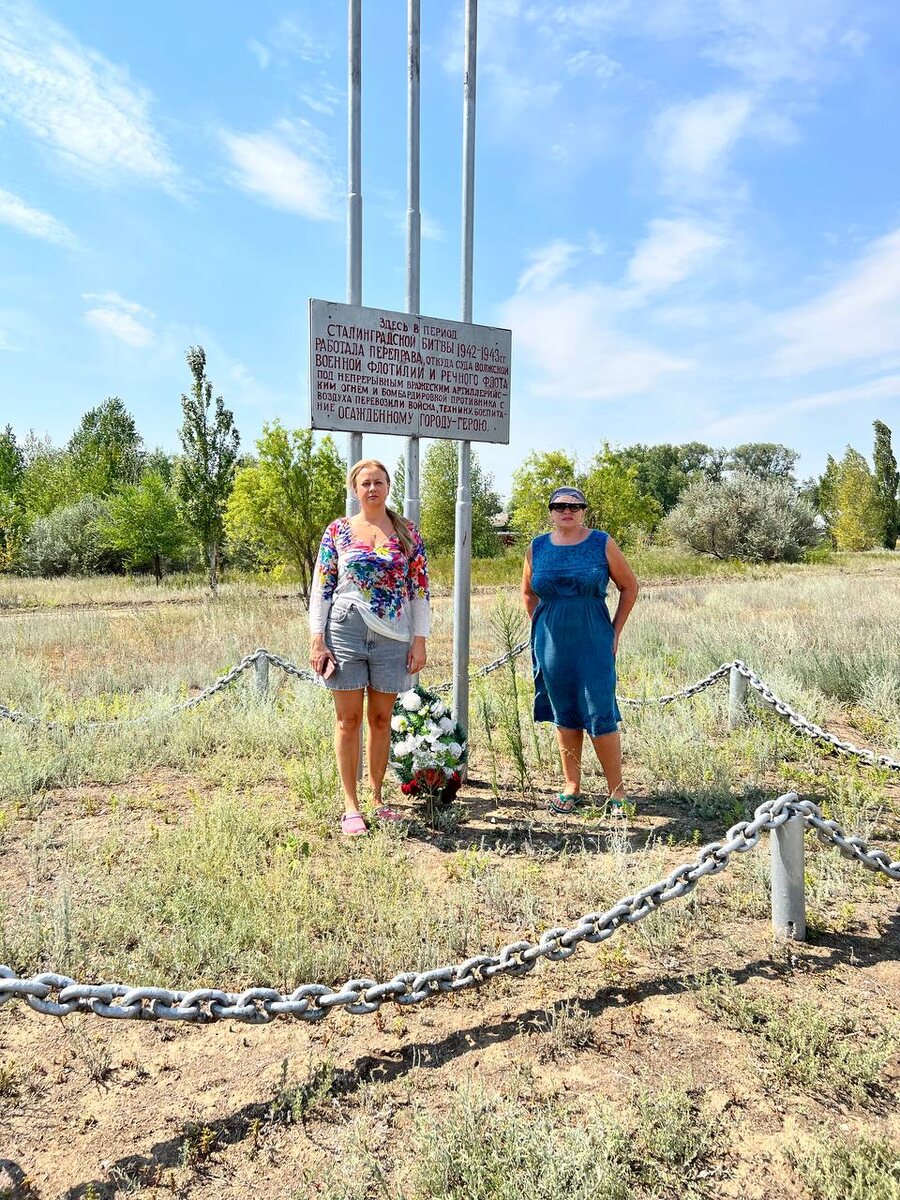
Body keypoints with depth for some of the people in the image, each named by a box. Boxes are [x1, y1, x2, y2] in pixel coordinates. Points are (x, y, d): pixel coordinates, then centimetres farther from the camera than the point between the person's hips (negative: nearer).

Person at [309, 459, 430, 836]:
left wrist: (419, 642, -1)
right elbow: (321, 589, 3)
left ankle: (377, 798, 23)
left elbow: (420, 589, 5)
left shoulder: (407, 532, 6)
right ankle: (351, 806, 13)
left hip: (392, 636, 1)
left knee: (381, 719, 9)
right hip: (345, 631, -1)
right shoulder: (338, 531, 4)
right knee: (348, 719, 4)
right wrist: (317, 641, -4)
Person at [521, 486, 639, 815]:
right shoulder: (537, 549, 5)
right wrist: (544, 629, 13)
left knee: (600, 717, -5)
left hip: (594, 644, -3)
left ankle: (616, 791, 9)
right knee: (564, 716, 9)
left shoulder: (602, 544, -2)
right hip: (551, 645, 3)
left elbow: (629, 586, 6)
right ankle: (571, 788, 21)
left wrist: (615, 631, 3)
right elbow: (528, 594, 19)